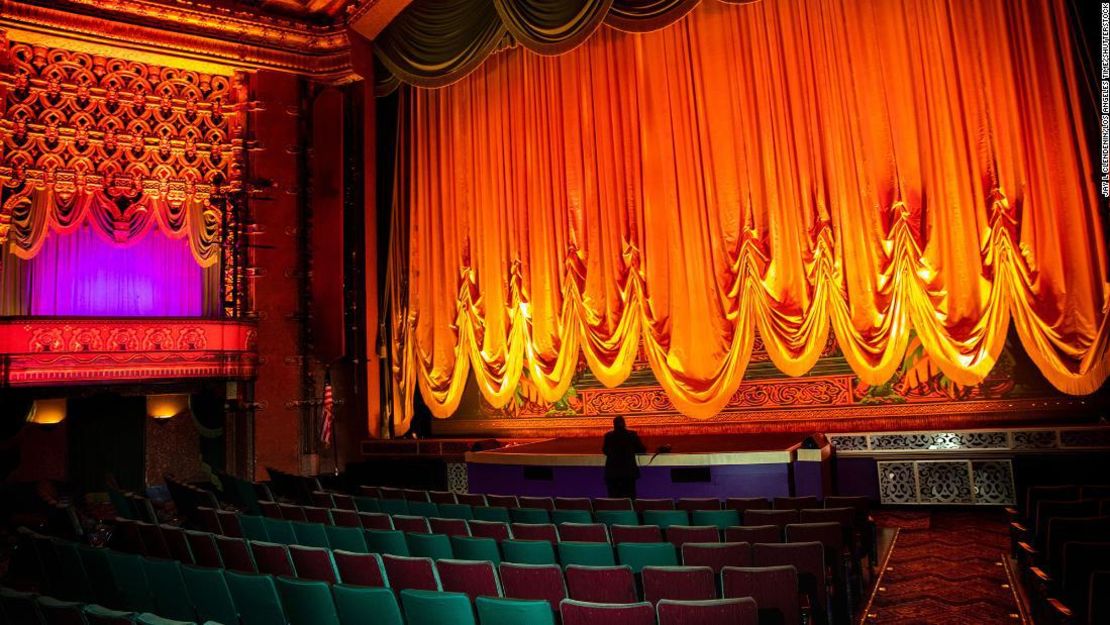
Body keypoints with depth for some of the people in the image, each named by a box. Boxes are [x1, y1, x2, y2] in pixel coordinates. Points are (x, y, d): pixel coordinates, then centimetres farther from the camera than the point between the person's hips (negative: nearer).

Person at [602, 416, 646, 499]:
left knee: (614, 498, 4)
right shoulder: (632, 435, -5)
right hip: (628, 470, -1)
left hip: (612, 471, 1)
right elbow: (642, 450, 2)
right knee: (629, 497, 4)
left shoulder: (608, 436, -2)